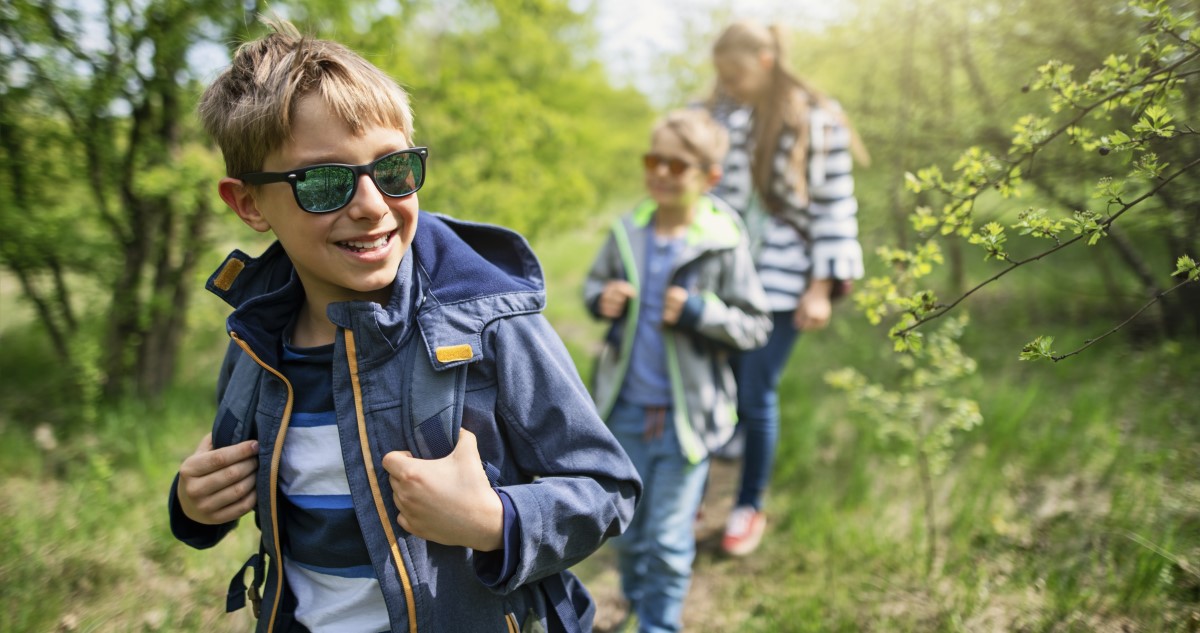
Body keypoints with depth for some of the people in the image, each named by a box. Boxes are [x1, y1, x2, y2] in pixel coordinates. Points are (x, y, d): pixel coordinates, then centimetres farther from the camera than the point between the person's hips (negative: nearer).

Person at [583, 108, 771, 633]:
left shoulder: (724, 244, -12)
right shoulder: (628, 231, -2)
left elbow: (755, 327, -8)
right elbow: (595, 280, 14)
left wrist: (699, 312, -22)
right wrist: (600, 299, -8)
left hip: (686, 415, -4)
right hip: (626, 409, 4)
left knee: (669, 541, 5)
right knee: (627, 531, 20)